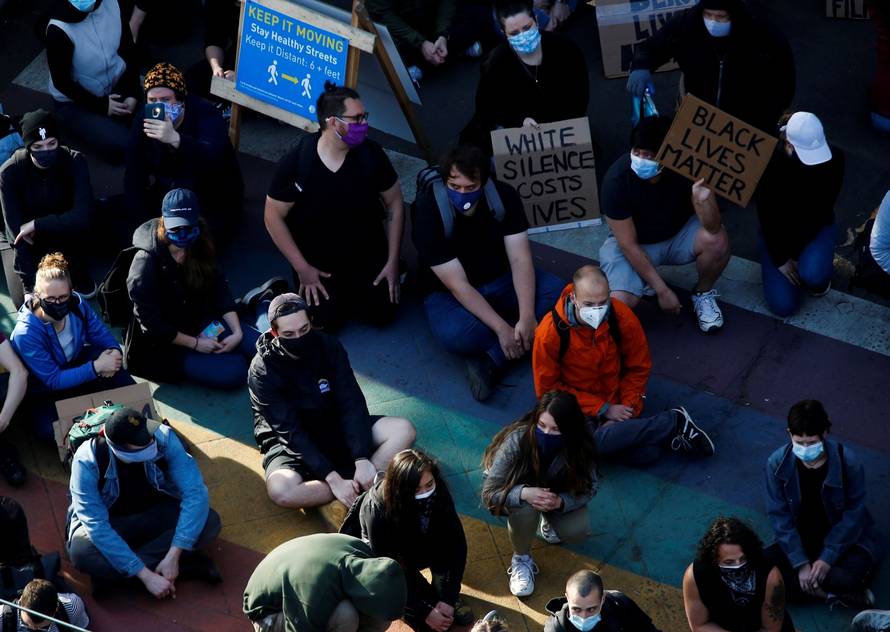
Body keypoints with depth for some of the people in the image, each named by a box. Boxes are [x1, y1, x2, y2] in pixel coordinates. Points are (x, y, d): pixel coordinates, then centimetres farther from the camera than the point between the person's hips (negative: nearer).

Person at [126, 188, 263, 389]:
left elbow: (220, 290, 1)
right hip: (168, 343, -6)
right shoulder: (145, 264, -24)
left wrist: (237, 332, -11)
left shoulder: (199, 246, -6)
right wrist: (195, 344, -16)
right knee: (233, 372, -22)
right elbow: (152, 325, -19)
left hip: (203, 322, 6)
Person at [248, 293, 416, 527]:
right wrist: (333, 479, -31)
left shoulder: (329, 346, -9)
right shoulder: (263, 372, -20)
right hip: (291, 445, -4)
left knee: (403, 430, -17)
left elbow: (351, 404, -13)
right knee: (280, 490, -38)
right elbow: (291, 432, -24)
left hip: (335, 430, 4)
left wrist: (362, 460, -27)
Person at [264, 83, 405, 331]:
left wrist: (393, 261, -6)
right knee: (327, 320, -13)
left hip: (367, 252, 2)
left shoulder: (371, 154, -16)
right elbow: (274, 217, -13)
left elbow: (394, 204, -4)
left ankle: (355, 283, 24)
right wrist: (302, 269, -14)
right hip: (317, 258, -2)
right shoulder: (296, 163, -23)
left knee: (382, 314, -9)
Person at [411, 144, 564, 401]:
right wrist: (502, 328, -30)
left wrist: (527, 317, -30)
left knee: (558, 294, -24)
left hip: (502, 280, 4)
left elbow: (520, 259, -17)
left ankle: (491, 358, -26)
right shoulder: (428, 213, -25)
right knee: (455, 334, -39)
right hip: (450, 293, -4)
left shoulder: (504, 196, -16)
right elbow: (458, 285, -25)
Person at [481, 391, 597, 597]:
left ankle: (548, 522, 15)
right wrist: (524, 494, -51)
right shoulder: (517, 440, -36)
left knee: (578, 531, -21)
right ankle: (521, 559, -8)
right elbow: (490, 492, -31)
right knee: (525, 506, -36)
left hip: (556, 494, 3)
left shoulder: (581, 443, -29)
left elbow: (588, 488, -17)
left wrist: (560, 501, -37)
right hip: (517, 490, -3)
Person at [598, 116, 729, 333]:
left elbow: (713, 228, -28)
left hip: (679, 233, 2)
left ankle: (703, 294, 2)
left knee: (717, 241, -30)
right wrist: (662, 291, -20)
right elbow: (628, 244, -21)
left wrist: (704, 198, -50)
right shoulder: (616, 179, -30)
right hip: (634, 243, -2)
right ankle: (643, 281, 11)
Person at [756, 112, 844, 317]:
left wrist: (797, 252, -18)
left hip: (816, 227, 0)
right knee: (783, 306, -11)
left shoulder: (834, 158, -22)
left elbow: (821, 210, -15)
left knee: (813, 276, -33)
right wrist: (780, 258, -13)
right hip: (777, 232, 0)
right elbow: (766, 214, -15)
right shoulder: (769, 160, -25)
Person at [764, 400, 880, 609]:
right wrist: (801, 563, -18)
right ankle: (831, 593, -19)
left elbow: (853, 515, -14)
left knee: (849, 578, -35)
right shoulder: (778, 463, -17)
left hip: (845, 539, -3)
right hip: (802, 539, 3)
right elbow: (780, 516, -12)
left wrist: (828, 558, -19)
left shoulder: (848, 462, -22)